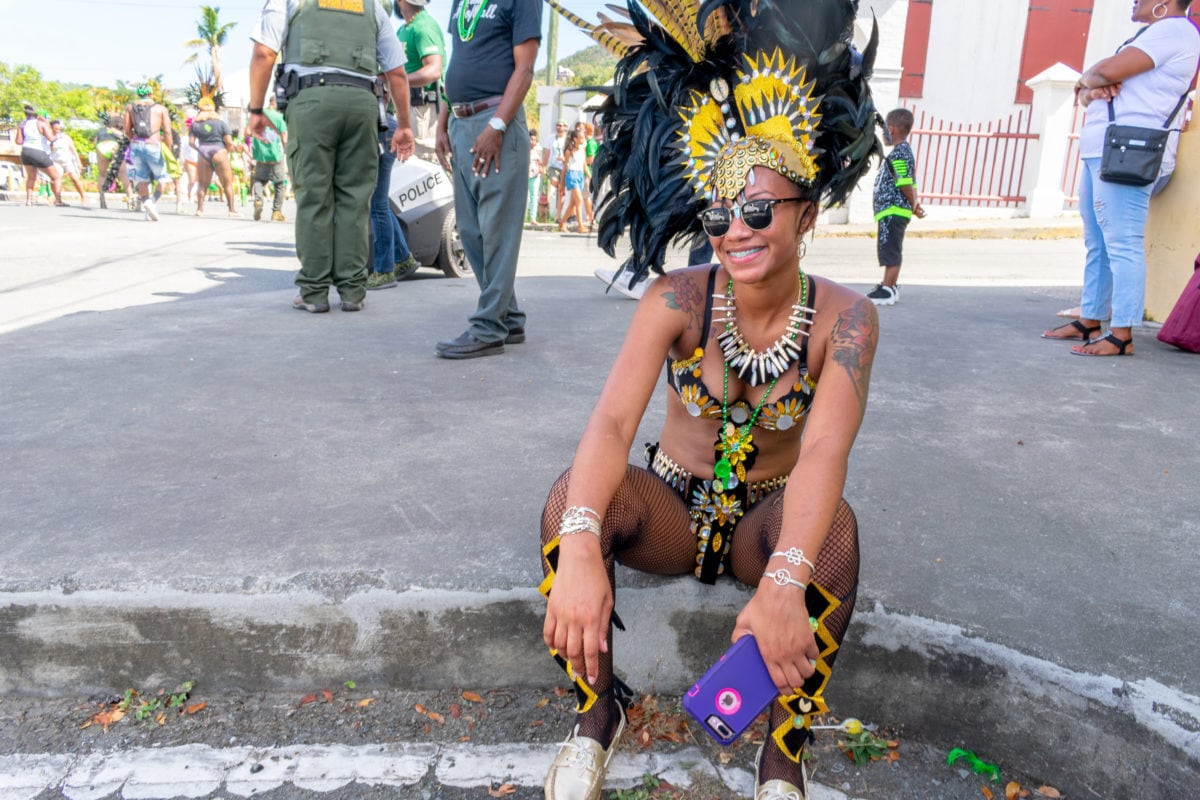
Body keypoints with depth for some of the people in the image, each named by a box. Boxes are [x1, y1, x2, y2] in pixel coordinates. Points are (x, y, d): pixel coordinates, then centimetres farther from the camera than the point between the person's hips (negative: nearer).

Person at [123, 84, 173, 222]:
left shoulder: (130, 107, 14)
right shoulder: (160, 108, 6)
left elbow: (127, 130, 11)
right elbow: (167, 132, -4)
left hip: (136, 145, 3)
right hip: (153, 146, -3)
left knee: (142, 178, 10)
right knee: (160, 177, 11)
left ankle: (146, 201, -15)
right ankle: (154, 201, -11)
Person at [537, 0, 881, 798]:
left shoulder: (843, 317, -16)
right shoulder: (679, 299, -16)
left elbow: (824, 451, -32)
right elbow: (613, 420, -31)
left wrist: (782, 582, -50)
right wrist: (578, 547, -48)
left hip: (769, 521, 0)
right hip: (673, 509, 1)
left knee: (834, 526, -34)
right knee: (573, 494, -29)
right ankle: (598, 712, -8)